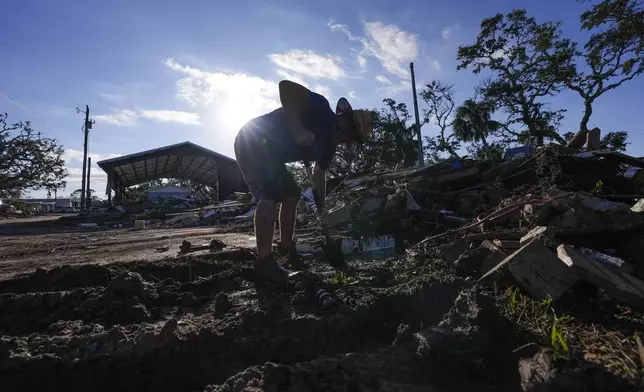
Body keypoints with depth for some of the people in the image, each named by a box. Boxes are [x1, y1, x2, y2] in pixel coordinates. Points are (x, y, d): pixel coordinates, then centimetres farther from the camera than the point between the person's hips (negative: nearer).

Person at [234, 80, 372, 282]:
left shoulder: (329, 145, 7)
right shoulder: (321, 109, -18)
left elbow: (319, 173, 17)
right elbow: (285, 86, -30)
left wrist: (322, 207, 14)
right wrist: (298, 130, -34)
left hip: (270, 153, 10)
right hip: (253, 142, -10)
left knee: (291, 195, 12)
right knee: (270, 193, -22)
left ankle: (287, 247, 24)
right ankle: (264, 263, -20)